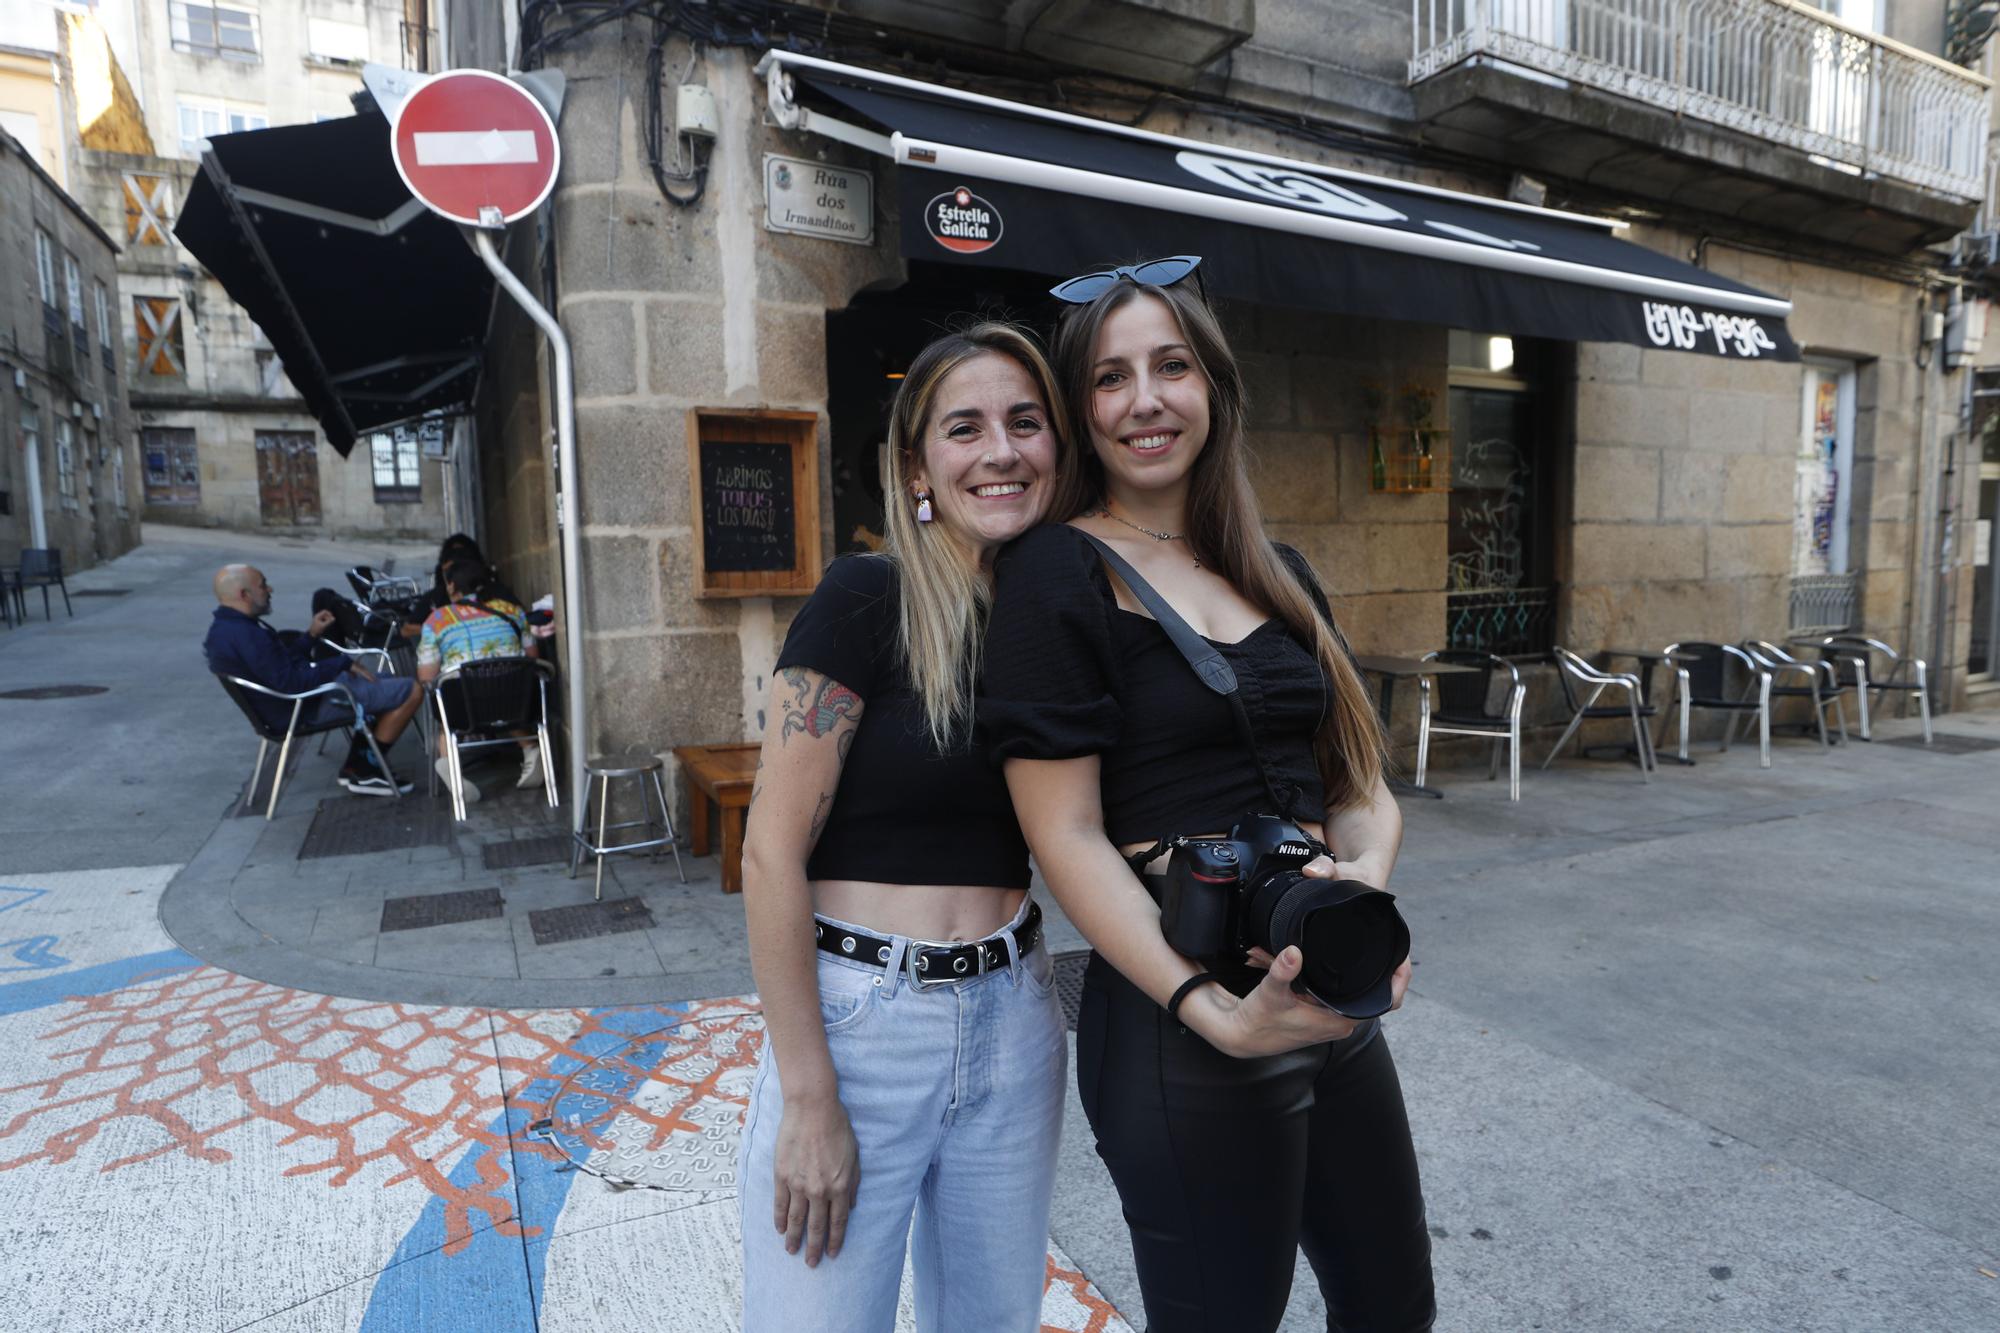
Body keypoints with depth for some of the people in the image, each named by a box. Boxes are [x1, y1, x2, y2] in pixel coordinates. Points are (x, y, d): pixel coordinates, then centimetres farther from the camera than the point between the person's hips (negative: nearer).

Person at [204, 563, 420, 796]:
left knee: (389, 687, 23)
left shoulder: (225, 628, 8)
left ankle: (356, 766, 16)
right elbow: (292, 683, -29)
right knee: (411, 691, -12)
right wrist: (343, 662, -19)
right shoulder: (245, 635, -27)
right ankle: (364, 772, -1)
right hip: (307, 706, -11)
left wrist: (311, 634, 5)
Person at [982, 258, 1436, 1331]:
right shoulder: (1056, 574, -11)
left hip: (1329, 997, 7)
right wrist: (1217, 1013, -23)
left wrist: (1368, 865, -10)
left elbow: (1360, 778, 11)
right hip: (1180, 1017, -7)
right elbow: (1066, 836, -15)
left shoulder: (1279, 572, 10)